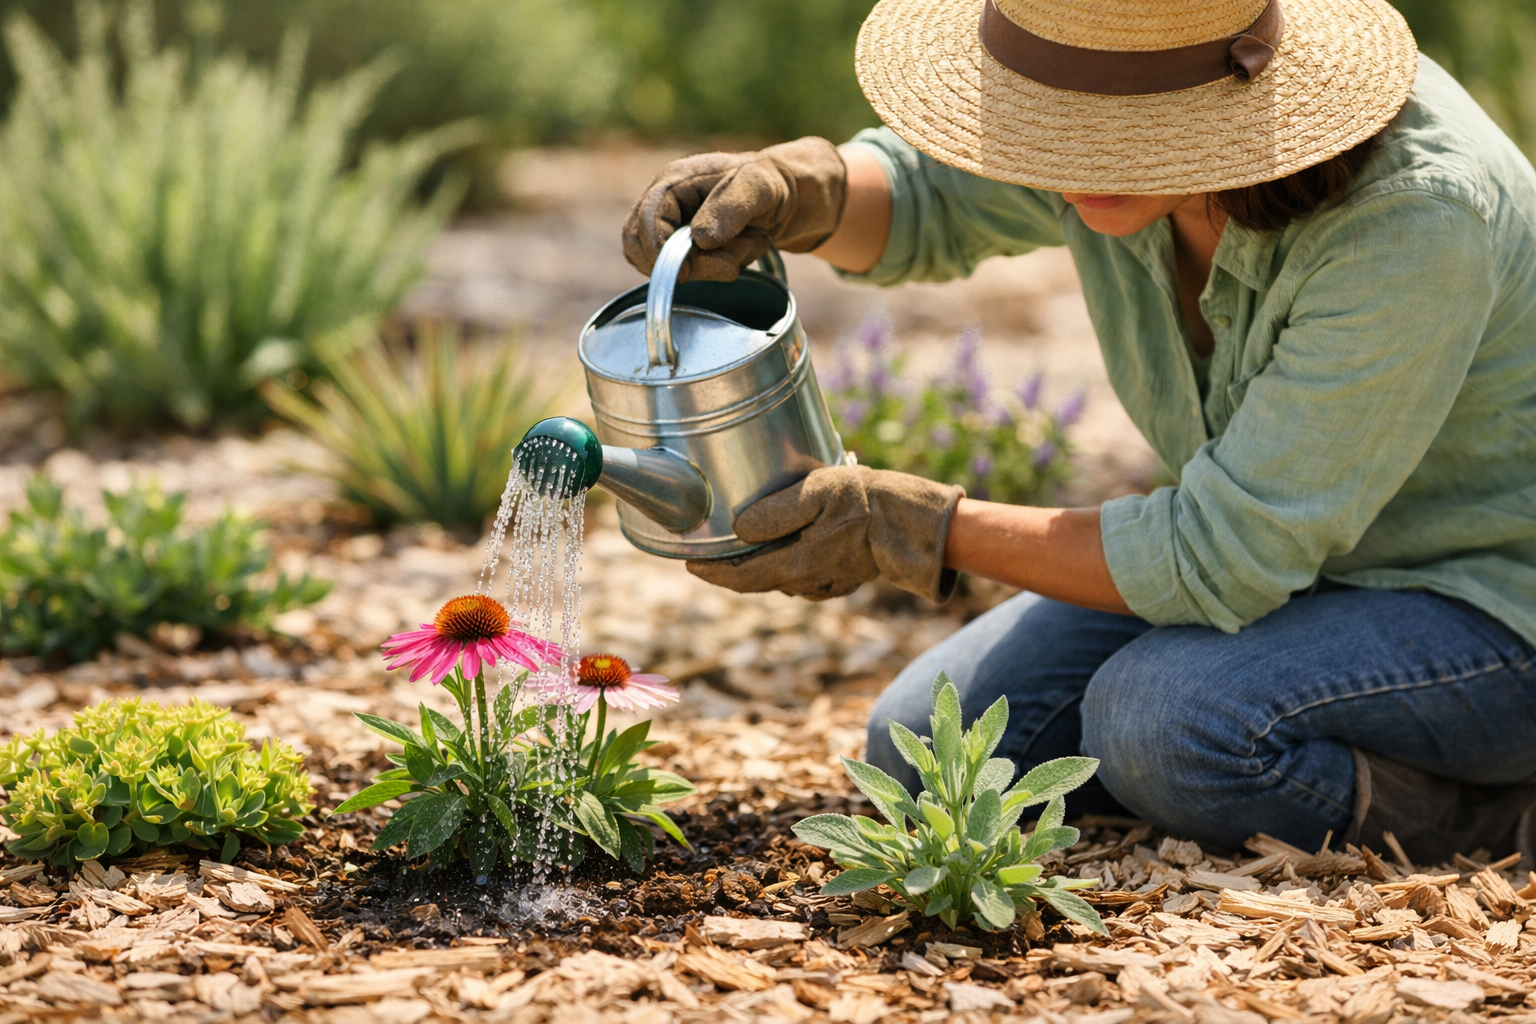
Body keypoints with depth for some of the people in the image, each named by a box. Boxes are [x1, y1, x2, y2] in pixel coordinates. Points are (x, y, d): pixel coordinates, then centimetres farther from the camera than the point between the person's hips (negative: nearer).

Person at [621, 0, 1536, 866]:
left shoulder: (1417, 214, -35)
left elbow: (1227, 558, -32)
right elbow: (921, 196, 6)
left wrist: (910, 530, -27)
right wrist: (793, 189, -18)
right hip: (1294, 560, 7)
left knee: (1164, 717, -33)